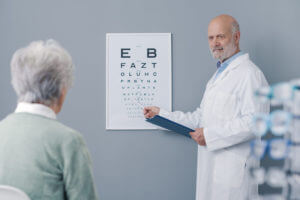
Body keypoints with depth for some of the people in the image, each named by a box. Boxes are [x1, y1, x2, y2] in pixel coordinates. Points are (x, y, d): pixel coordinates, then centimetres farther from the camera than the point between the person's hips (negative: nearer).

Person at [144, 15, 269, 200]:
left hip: (232, 169, -9)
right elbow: (201, 117, 22)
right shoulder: (219, 74, 20)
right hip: (211, 167, 9)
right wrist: (161, 114, 15)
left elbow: (255, 121, -21)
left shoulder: (249, 74, -12)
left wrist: (210, 135, -20)